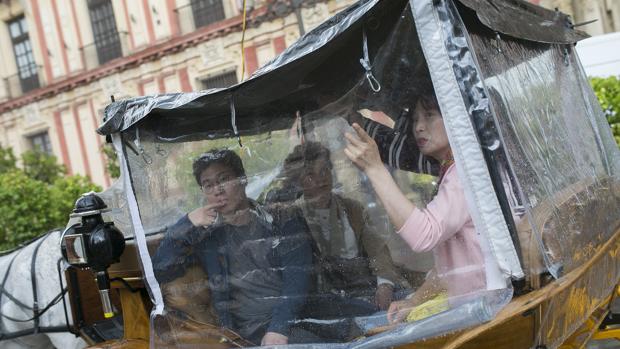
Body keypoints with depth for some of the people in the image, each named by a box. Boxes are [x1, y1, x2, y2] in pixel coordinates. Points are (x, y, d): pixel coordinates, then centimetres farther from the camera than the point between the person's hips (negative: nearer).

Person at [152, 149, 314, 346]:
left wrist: (279, 327, -18)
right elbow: (158, 273, 6)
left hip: (294, 324, -1)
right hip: (247, 335, 1)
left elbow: (297, 281, -3)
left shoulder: (282, 222, 7)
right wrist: (186, 226, -4)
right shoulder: (204, 235, 13)